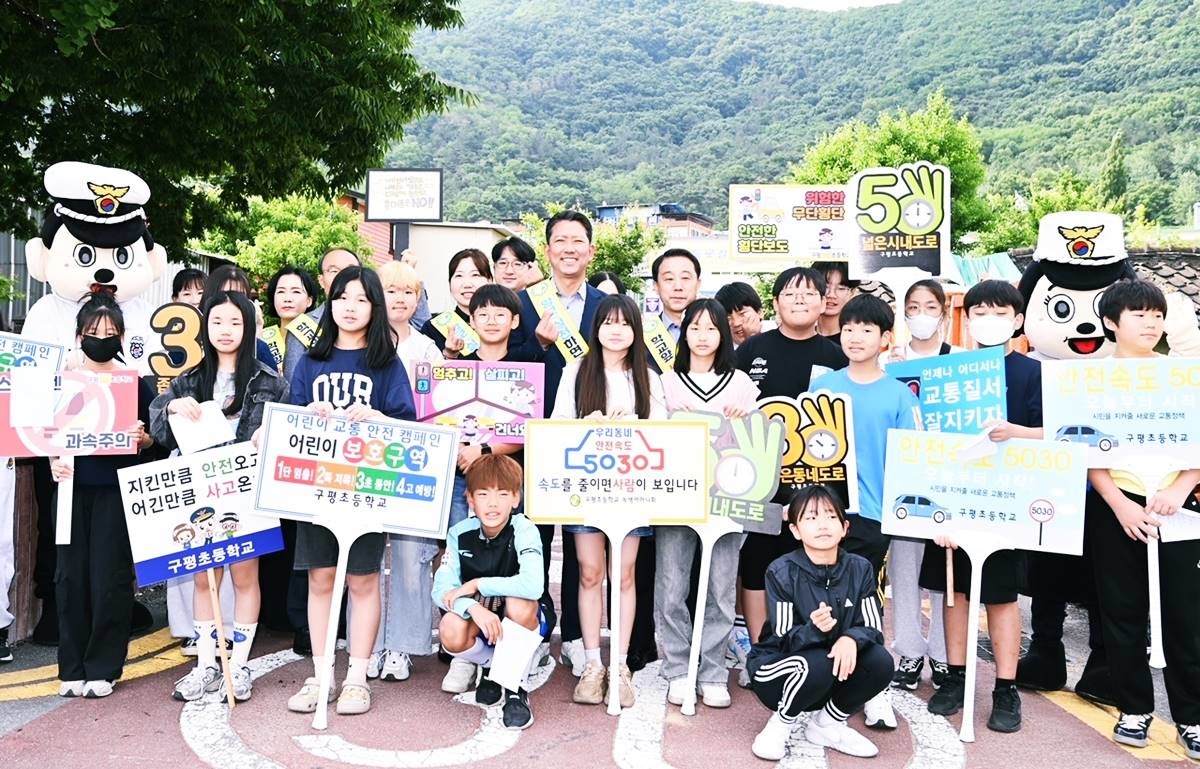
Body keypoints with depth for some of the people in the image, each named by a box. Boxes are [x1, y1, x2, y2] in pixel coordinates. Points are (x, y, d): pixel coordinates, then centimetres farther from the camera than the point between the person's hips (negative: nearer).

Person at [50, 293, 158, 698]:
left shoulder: (136, 383, 1)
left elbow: (152, 439, 5)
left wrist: (141, 436, -16)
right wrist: (53, 461, -7)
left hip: (117, 489, -2)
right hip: (73, 487, 2)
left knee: (110, 578, 1)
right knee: (71, 576, 5)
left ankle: (102, 667, 13)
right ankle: (72, 668, 18)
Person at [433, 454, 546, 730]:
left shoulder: (524, 531, -22)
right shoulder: (460, 534, -11)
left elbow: (533, 585, -39)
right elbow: (442, 590, -16)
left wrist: (476, 584, -31)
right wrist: (473, 607, -37)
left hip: (520, 623, -3)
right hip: (478, 620, 3)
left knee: (519, 604, -36)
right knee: (451, 633, -29)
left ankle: (516, 685, -13)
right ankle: (491, 665, 6)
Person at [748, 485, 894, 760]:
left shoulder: (860, 569, -6)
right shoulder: (782, 572, -18)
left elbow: (873, 629, -9)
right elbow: (783, 639, -19)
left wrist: (850, 639, -34)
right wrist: (814, 629, -42)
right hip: (776, 667, -4)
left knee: (881, 662, -22)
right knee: (817, 665, -36)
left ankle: (828, 723, 3)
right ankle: (780, 724, -5)